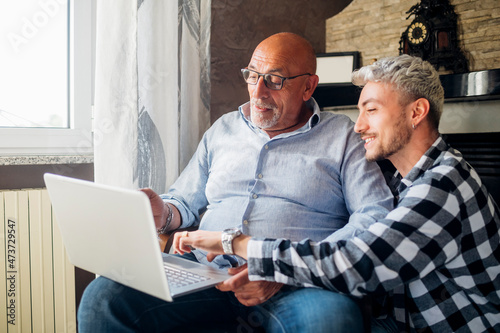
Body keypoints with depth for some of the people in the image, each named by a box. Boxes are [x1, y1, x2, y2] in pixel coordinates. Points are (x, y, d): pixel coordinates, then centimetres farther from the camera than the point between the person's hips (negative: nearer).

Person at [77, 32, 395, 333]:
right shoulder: (223, 129, 18)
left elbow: (376, 219, -5)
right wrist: (163, 214, -3)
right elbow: (184, 203, 24)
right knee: (102, 297, -18)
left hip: (296, 285, -2)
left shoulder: (343, 136, 6)